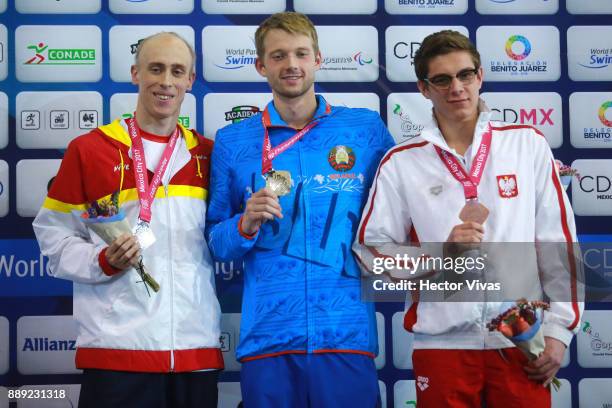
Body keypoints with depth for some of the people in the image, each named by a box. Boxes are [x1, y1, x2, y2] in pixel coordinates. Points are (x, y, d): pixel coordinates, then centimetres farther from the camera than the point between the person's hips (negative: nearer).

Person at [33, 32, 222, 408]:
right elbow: (55, 235, 3)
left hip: (198, 347, 4)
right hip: (116, 348, -3)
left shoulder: (207, 154, 13)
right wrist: (104, 262, -13)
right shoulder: (88, 150, 2)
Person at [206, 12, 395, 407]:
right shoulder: (232, 141, 5)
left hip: (347, 331, 0)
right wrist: (246, 225, -11)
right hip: (266, 335, 1)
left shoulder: (367, 128, 4)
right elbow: (216, 242, 8)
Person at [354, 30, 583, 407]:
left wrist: (559, 328, 0)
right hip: (442, 342, 0)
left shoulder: (528, 144, 5)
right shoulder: (401, 163, 3)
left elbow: (559, 242, 5)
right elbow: (371, 248, 2)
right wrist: (442, 252, -12)